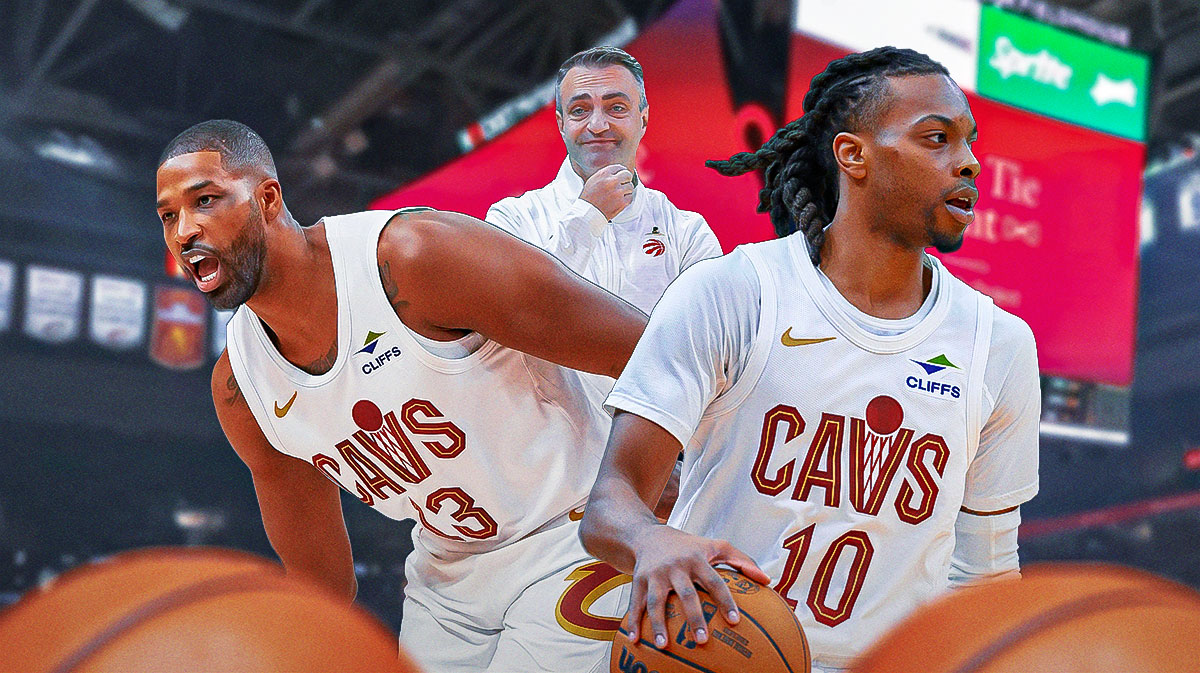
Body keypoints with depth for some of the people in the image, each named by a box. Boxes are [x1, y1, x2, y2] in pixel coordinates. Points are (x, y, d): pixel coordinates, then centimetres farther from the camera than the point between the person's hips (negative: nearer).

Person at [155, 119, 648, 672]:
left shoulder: (413, 254, -25)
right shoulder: (239, 386, -4)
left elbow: (648, 355, -25)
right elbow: (319, 578, 7)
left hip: (574, 540, -6)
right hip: (446, 576, 6)